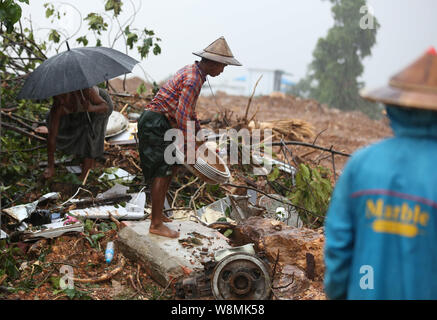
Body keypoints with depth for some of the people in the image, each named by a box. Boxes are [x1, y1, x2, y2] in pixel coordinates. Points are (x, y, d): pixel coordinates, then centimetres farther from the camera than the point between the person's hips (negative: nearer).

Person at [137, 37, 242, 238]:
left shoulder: (192, 71, 14)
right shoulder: (193, 78, -18)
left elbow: (189, 109, 26)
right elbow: (182, 115, -24)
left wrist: (199, 133, 30)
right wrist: (189, 146, -19)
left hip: (162, 124, 10)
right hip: (154, 122, -10)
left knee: (171, 168, 14)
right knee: (162, 172, -10)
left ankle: (158, 213, 22)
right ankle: (156, 225, -6)